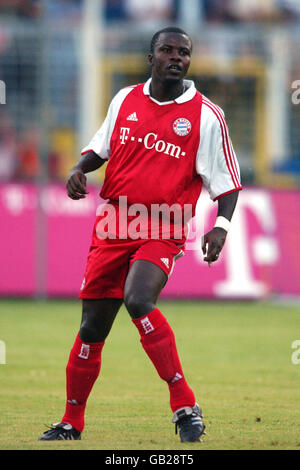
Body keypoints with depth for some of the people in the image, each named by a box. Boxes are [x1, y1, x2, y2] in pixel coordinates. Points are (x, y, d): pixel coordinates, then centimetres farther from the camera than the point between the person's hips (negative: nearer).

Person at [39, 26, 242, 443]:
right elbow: (101, 146, 23)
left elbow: (227, 182, -1)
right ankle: (71, 424, 22)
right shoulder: (125, 100, 9)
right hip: (113, 228, 4)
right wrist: (80, 169, 2)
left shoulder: (205, 116, -3)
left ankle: (185, 406, -22)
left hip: (163, 233, -4)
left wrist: (221, 226, -16)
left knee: (138, 300, -30)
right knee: (92, 327, 6)